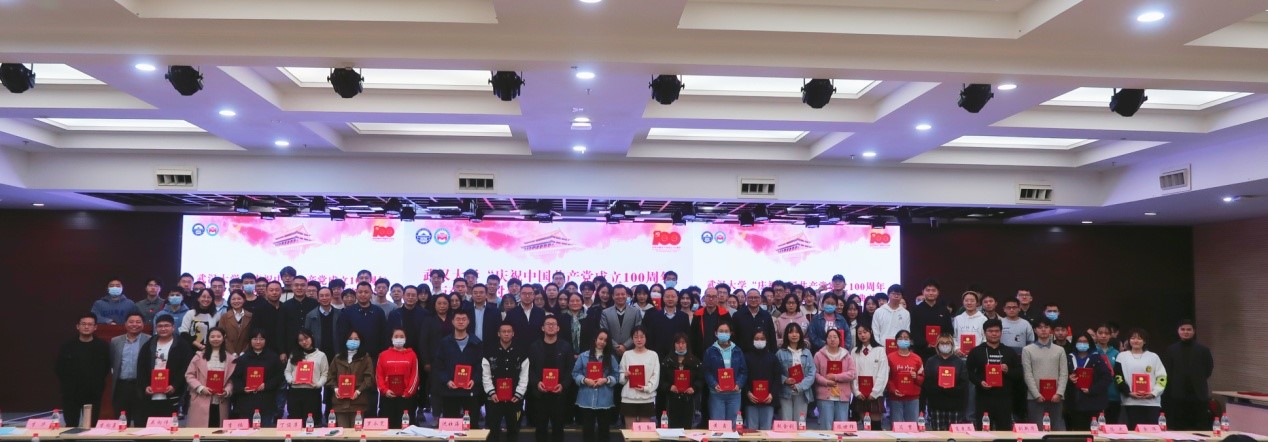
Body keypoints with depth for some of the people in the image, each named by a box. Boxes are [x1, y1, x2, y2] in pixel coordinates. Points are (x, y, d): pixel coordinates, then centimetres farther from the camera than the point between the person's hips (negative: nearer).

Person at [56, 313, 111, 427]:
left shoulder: (103, 346, 0)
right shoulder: (67, 346, 3)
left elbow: (106, 368, 7)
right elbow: (58, 368, 9)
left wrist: (98, 383, 2)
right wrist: (65, 384, 4)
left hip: (93, 393, -1)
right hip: (71, 393, 1)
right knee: (71, 426, 6)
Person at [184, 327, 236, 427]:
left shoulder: (230, 358, 6)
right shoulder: (199, 356, 5)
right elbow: (189, 375, 3)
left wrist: (227, 391, -12)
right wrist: (200, 388, -10)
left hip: (221, 403, 1)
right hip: (201, 402, -1)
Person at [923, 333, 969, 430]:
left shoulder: (959, 362, 9)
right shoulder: (931, 362, 7)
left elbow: (964, 384, 0)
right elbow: (926, 384, -2)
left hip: (955, 405, 1)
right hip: (936, 406, 0)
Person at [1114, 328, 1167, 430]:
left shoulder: (1153, 356, 12)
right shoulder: (1122, 356, 9)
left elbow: (1162, 377, 6)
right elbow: (1118, 377, 2)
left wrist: (1154, 392, -9)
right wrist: (1129, 392, -11)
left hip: (1152, 402, 1)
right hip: (1131, 402, -1)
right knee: (1134, 429, 1)